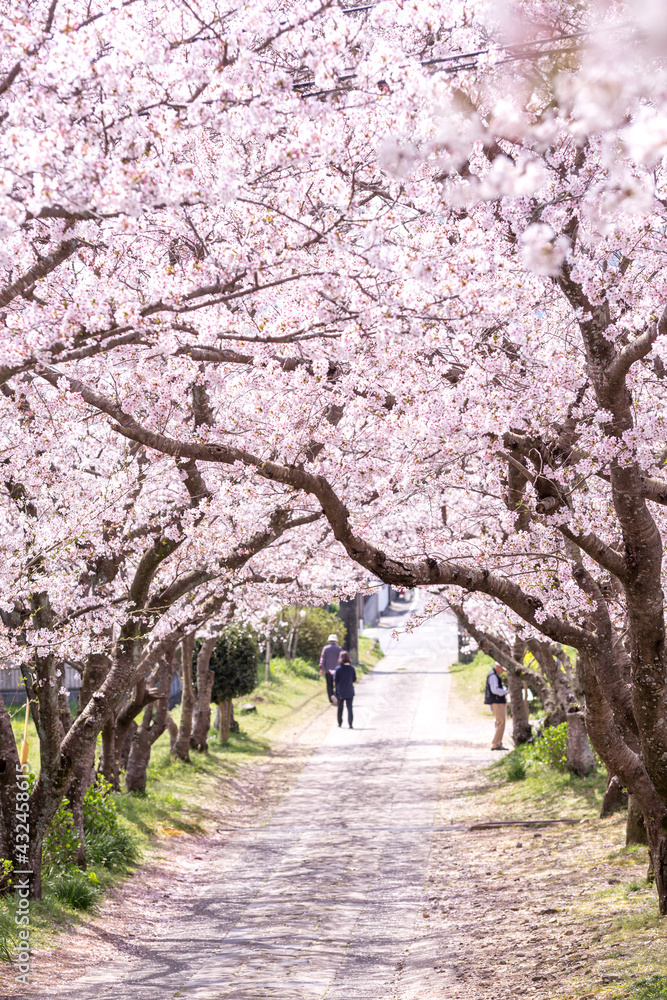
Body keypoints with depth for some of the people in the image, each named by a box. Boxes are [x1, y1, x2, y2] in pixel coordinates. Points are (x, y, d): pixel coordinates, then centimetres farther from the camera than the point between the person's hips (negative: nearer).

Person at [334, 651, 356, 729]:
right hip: (349, 692, 1)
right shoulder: (352, 668, -7)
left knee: (340, 708, 14)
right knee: (349, 708, 5)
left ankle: (339, 723, 22)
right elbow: (354, 679, 1)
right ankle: (350, 723, -3)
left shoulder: (338, 669, -13)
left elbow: (335, 680, -9)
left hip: (340, 692, -1)